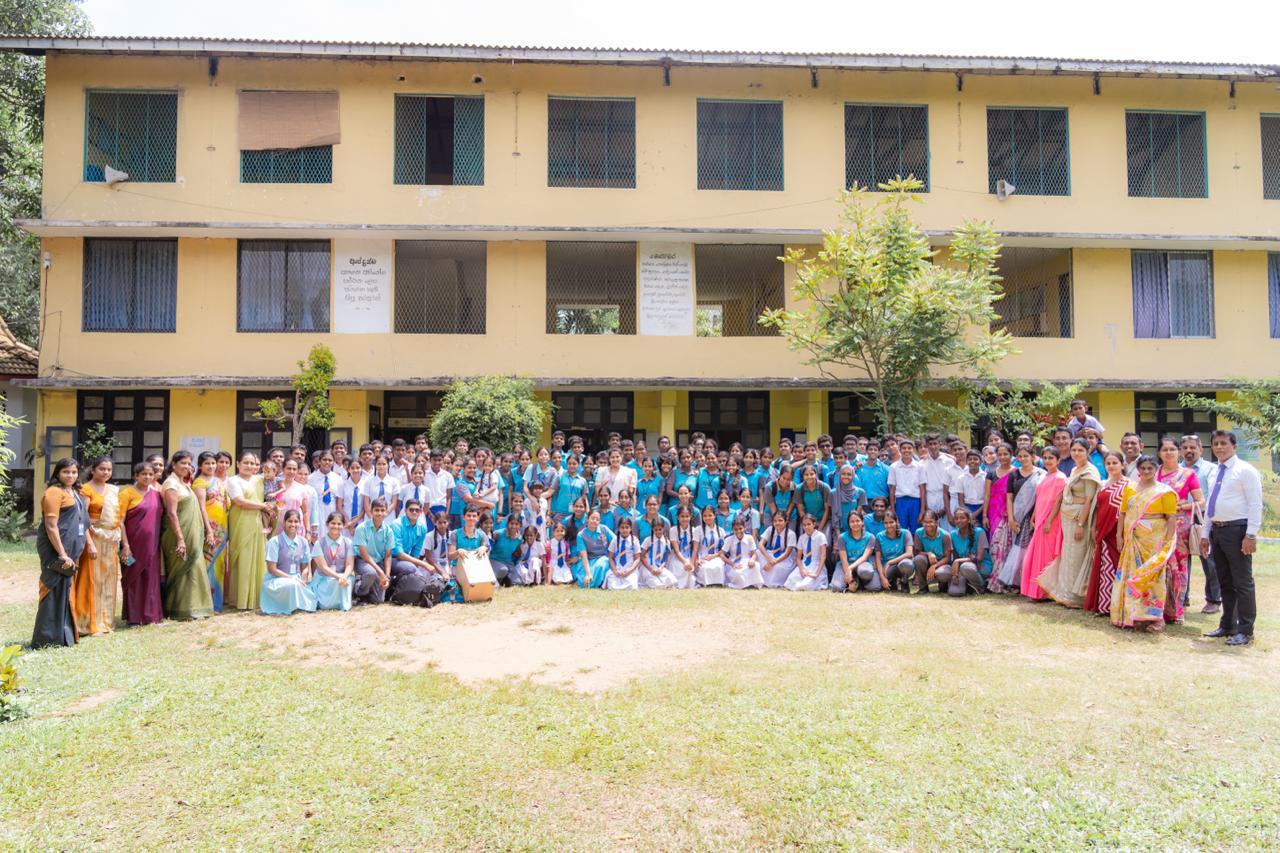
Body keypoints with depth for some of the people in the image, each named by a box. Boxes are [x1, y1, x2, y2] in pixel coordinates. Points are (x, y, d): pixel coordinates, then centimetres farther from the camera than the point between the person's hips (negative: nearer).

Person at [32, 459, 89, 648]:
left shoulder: (75, 493, 15)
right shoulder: (54, 492, -11)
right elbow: (51, 526, -17)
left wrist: (74, 553, 18)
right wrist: (62, 554, -20)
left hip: (70, 550, 8)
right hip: (55, 550, -8)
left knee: (64, 591, 14)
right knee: (54, 591, -5)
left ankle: (63, 636, 22)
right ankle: (46, 638, 2)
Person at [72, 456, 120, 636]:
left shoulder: (114, 490, 13)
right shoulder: (86, 489, -7)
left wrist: (121, 540, 12)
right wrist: (89, 543, -21)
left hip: (112, 540, 6)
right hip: (95, 538, -6)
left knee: (108, 580, 11)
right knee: (92, 580, -3)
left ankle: (105, 621, 21)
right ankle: (90, 624, 4)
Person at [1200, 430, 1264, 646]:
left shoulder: (1245, 470, -7)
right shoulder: (1214, 473, 15)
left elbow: (1255, 505, -12)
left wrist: (1251, 535, -18)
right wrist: (1205, 534, 16)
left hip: (1237, 530, -7)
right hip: (1217, 531, 8)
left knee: (1242, 583, -1)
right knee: (1225, 582, 14)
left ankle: (1245, 631, 6)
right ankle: (1227, 626, 23)